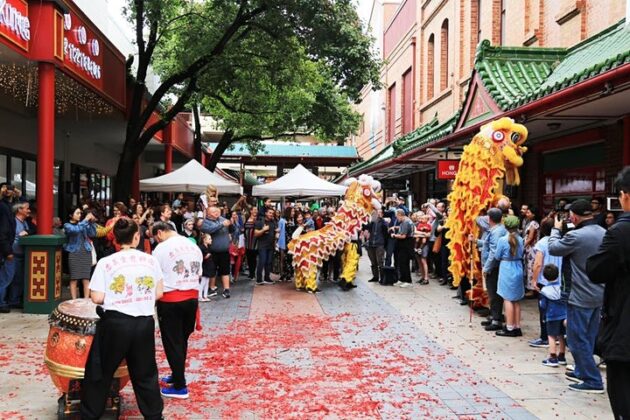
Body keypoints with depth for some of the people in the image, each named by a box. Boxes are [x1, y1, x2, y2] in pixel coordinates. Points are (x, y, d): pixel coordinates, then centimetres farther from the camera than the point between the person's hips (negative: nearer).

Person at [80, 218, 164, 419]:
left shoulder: (106, 263, -5)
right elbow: (159, 293, 6)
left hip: (116, 322, -2)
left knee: (99, 373, 13)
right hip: (145, 322, 3)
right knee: (145, 374, 16)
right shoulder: (151, 260, 2)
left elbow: (97, 298, -7)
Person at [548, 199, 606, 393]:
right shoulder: (604, 233, 2)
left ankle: (592, 381, 4)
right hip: (599, 295, 8)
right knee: (588, 337, 20)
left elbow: (553, 248, -7)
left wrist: (556, 229, 10)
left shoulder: (575, 236, -22)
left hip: (581, 296, -8)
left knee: (578, 339, 2)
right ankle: (582, 372, 33)